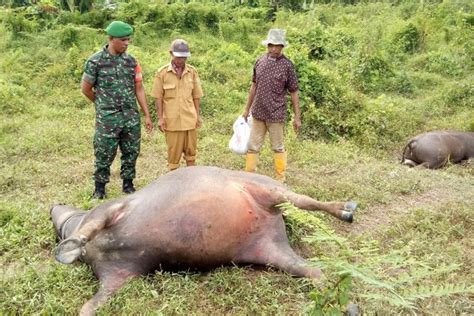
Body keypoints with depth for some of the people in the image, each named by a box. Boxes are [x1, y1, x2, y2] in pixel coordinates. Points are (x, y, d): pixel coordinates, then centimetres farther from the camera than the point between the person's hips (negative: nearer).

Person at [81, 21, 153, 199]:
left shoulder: (131, 61, 5)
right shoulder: (95, 61, -7)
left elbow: (139, 89, 6)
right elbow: (85, 88, 2)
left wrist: (147, 115, 3)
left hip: (131, 117, 4)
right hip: (107, 118, -4)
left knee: (131, 152, 10)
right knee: (104, 154, 3)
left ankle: (128, 185, 26)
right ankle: (99, 188, 19)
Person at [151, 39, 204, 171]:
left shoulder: (192, 71, 0)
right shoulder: (162, 72, -6)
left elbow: (196, 96, 6)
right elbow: (158, 97, -3)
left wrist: (198, 115, 6)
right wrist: (160, 118, -6)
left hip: (190, 119, 2)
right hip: (172, 120, -2)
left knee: (191, 150, 13)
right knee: (174, 152, 8)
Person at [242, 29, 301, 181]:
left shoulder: (287, 65, -7)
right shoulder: (260, 61, 5)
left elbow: (294, 92, -4)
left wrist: (297, 117, -5)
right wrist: (247, 109, 15)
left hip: (276, 114, -4)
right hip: (258, 113, 4)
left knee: (277, 147, 8)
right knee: (252, 146, 8)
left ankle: (280, 179, 20)